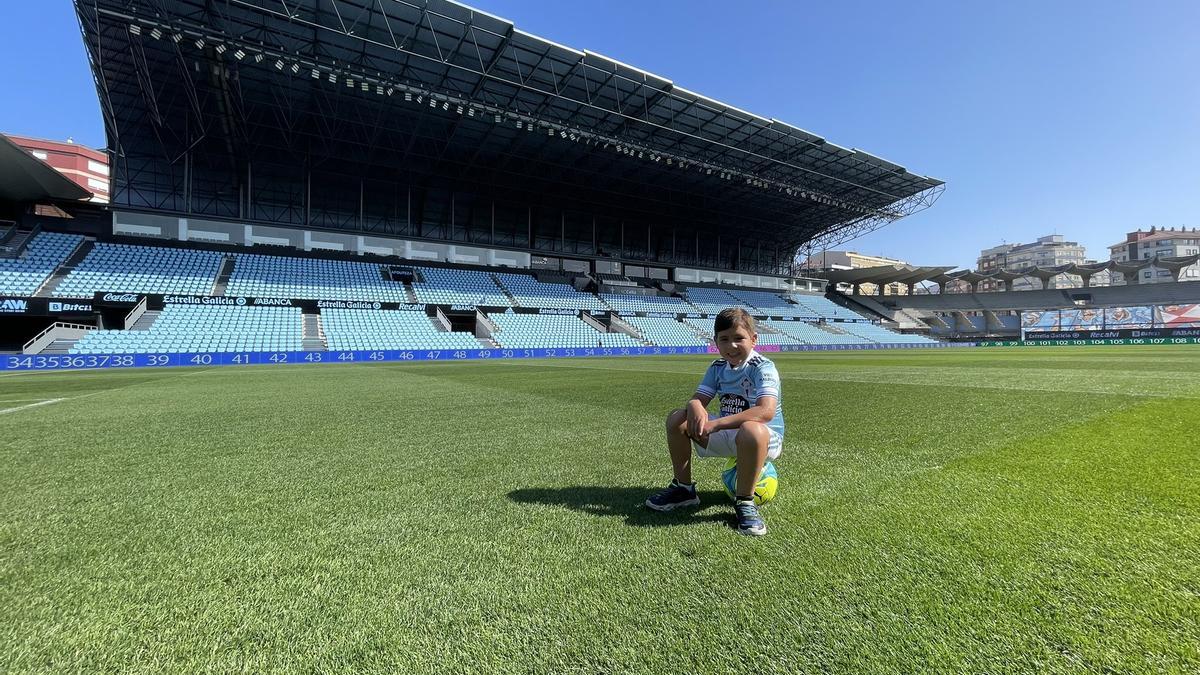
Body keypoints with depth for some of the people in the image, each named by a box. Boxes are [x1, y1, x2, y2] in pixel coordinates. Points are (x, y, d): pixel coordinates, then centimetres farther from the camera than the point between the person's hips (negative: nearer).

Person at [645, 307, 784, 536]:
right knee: (677, 418, -6)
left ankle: (745, 502, -19)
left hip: (765, 438, -6)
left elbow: (766, 412, -32)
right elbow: (698, 399, -1)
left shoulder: (763, 368, -17)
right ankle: (684, 489, 7)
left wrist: (716, 424, -35)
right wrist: (696, 408, -29)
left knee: (750, 430, -42)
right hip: (727, 434, 6)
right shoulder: (717, 368, 3)